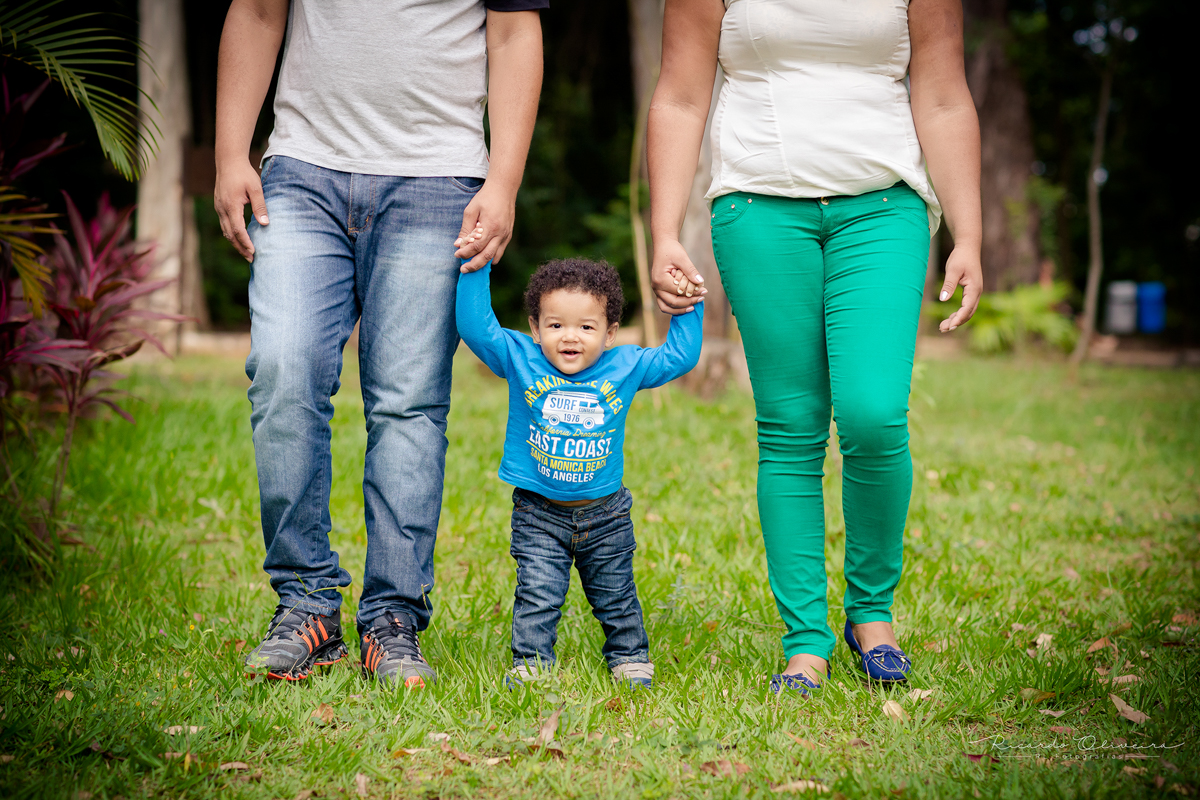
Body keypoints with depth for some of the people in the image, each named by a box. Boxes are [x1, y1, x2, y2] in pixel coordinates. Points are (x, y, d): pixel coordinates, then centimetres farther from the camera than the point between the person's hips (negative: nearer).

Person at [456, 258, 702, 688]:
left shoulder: (625, 366, -5)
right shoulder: (520, 359, -8)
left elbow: (680, 356, 3)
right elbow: (475, 327, -13)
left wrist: (687, 307, -4)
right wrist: (476, 270, -18)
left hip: (605, 515, 2)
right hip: (538, 512, -2)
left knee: (615, 596, 16)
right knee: (538, 593, -7)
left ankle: (629, 657, 34)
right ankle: (531, 662, 7)